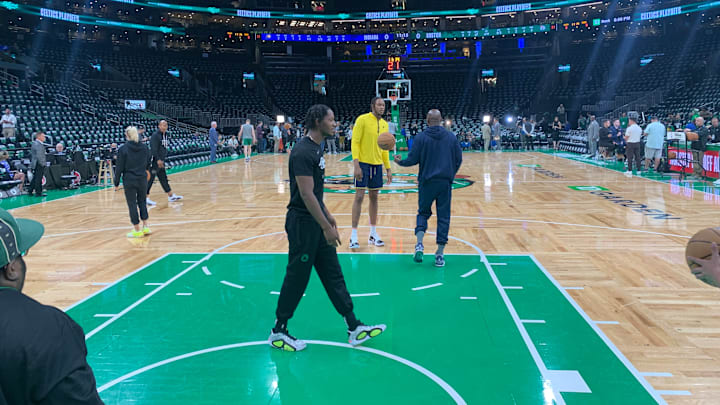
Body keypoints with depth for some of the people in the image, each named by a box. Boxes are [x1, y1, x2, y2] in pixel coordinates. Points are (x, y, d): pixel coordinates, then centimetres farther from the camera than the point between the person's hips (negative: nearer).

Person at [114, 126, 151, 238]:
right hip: (142, 179, 4)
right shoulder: (144, 147, 1)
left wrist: (117, 183, -1)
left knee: (132, 204, 5)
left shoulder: (123, 149, -10)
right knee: (142, 201, 17)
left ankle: (137, 231, 9)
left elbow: (119, 168, -8)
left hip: (129, 181, -4)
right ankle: (146, 226, 14)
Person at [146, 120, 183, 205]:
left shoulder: (165, 135, 13)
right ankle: (145, 198, 1)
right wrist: (158, 160, -26)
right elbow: (154, 149, -21)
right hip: (155, 161, -9)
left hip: (161, 161, 9)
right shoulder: (155, 135, -14)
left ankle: (171, 196, 23)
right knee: (150, 179, -5)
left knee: (164, 179, 16)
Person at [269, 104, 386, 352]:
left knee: (334, 275, 12)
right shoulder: (303, 152, -21)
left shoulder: (317, 148, 10)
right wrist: (326, 227, -22)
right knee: (297, 278, 2)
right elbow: (306, 194, -24)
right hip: (303, 222, -10)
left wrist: (327, 215, 21)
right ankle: (278, 333, 19)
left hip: (317, 220, 10)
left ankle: (354, 329, 19)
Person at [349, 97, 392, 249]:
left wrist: (388, 168, 13)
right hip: (363, 163, -6)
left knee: (374, 197, 10)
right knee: (359, 196, -6)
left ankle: (373, 234, 18)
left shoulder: (385, 124, 11)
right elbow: (355, 143, -11)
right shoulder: (362, 120, -8)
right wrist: (356, 165, -19)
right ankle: (354, 235, 0)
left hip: (377, 164, 6)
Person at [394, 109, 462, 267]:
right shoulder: (451, 136, 4)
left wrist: (400, 161, 15)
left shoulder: (421, 137, -4)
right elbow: (459, 159, 8)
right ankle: (440, 255, 7)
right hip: (445, 182, 1)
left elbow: (413, 160, -5)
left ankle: (419, 244, -4)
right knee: (443, 217, 6)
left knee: (423, 213, 15)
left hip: (427, 182, -1)